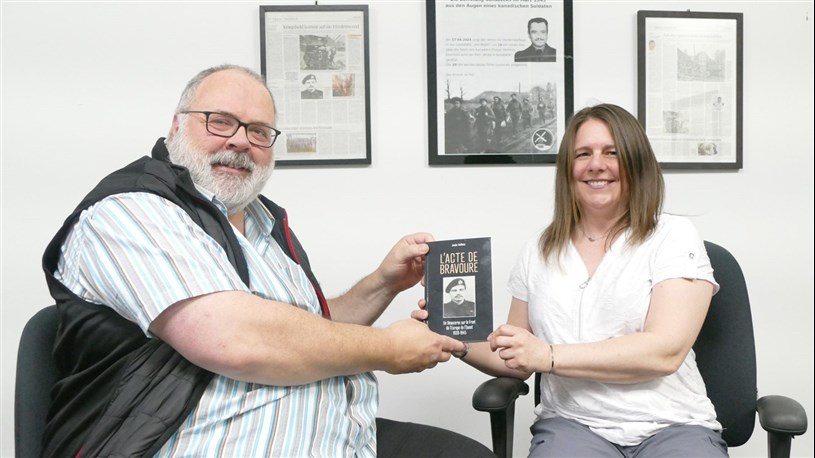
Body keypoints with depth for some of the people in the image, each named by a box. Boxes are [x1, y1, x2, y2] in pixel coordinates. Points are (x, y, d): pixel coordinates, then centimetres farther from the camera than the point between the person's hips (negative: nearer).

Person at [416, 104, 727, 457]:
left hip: (671, 426, -1)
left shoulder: (673, 238, 0)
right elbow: (518, 363, 15)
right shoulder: (538, 252, 10)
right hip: (573, 424, 1)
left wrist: (549, 356, -19)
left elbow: (666, 351, -14)